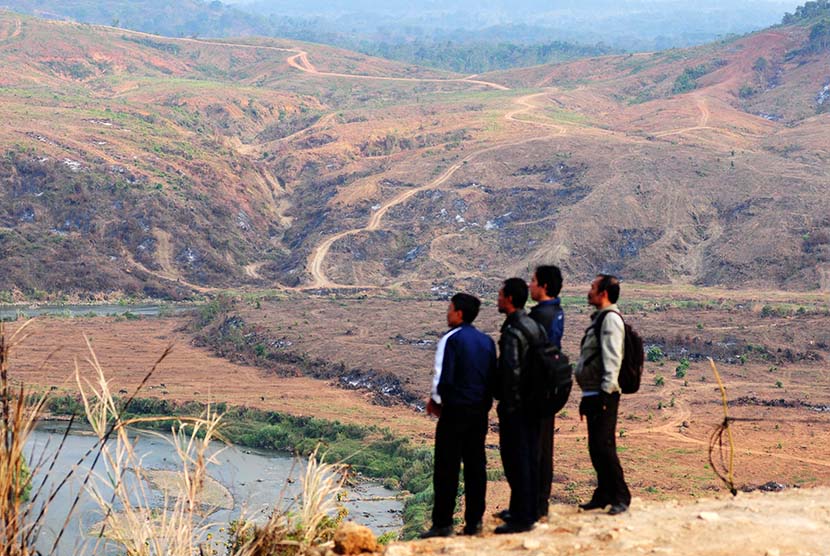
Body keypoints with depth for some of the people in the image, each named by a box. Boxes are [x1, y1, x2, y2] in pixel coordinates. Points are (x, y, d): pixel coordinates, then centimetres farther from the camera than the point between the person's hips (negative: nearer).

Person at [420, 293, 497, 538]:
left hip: (455, 410, -6)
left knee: (446, 468, -1)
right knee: (476, 465, 9)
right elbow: (494, 376, 12)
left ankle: (443, 524, -1)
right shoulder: (487, 341, 10)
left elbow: (443, 377, -16)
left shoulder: (451, 339, -11)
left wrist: (435, 401, 0)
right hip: (480, 411, 6)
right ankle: (474, 522, 10)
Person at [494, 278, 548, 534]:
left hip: (515, 406, -9)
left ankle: (522, 518, -2)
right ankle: (528, 510, 25)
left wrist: (507, 405, -17)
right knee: (531, 458, 15)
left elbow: (511, 371, -24)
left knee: (515, 460, -4)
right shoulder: (536, 326, 10)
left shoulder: (512, 332, -18)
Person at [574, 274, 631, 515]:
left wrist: (605, 392, -24)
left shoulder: (610, 318, -10)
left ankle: (620, 497, -7)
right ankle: (604, 494, 17)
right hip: (593, 394, 10)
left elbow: (612, 359, -19)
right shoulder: (599, 318, 20)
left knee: (604, 446, -12)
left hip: (603, 395, -10)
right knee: (595, 447, 11)